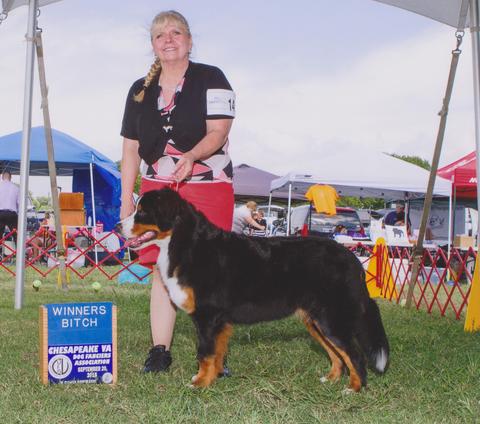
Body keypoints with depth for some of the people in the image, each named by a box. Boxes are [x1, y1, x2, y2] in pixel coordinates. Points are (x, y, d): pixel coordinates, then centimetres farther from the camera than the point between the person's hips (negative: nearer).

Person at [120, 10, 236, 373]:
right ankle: (160, 351, 6)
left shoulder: (211, 79, 1)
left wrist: (192, 155, -29)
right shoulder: (140, 91, 13)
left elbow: (218, 132, -9)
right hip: (157, 190, 4)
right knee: (161, 269, 0)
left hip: (208, 186, -3)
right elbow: (131, 148, 14)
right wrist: (126, 200, 10)